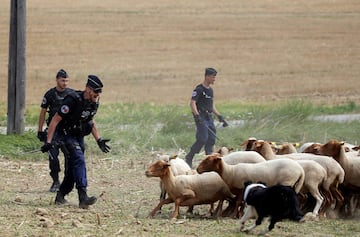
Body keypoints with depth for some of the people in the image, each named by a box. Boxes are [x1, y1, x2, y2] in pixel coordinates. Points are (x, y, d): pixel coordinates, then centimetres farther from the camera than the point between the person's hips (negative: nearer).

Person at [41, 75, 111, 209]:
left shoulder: (94, 102, 0)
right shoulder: (73, 100, -24)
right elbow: (55, 120, -21)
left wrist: (99, 140, 14)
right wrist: (48, 141, -23)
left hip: (79, 137, 8)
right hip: (67, 136, -8)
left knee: (73, 167, 9)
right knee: (79, 161, -23)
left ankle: (60, 196, 23)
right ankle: (83, 197, -33)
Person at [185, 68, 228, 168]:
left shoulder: (210, 90, 17)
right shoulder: (199, 89, -8)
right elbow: (192, 103, -16)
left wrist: (219, 116, 22)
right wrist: (197, 115, -28)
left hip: (209, 117, 8)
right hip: (201, 117, -8)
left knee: (211, 139, 2)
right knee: (202, 139, -14)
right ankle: (189, 157, -2)